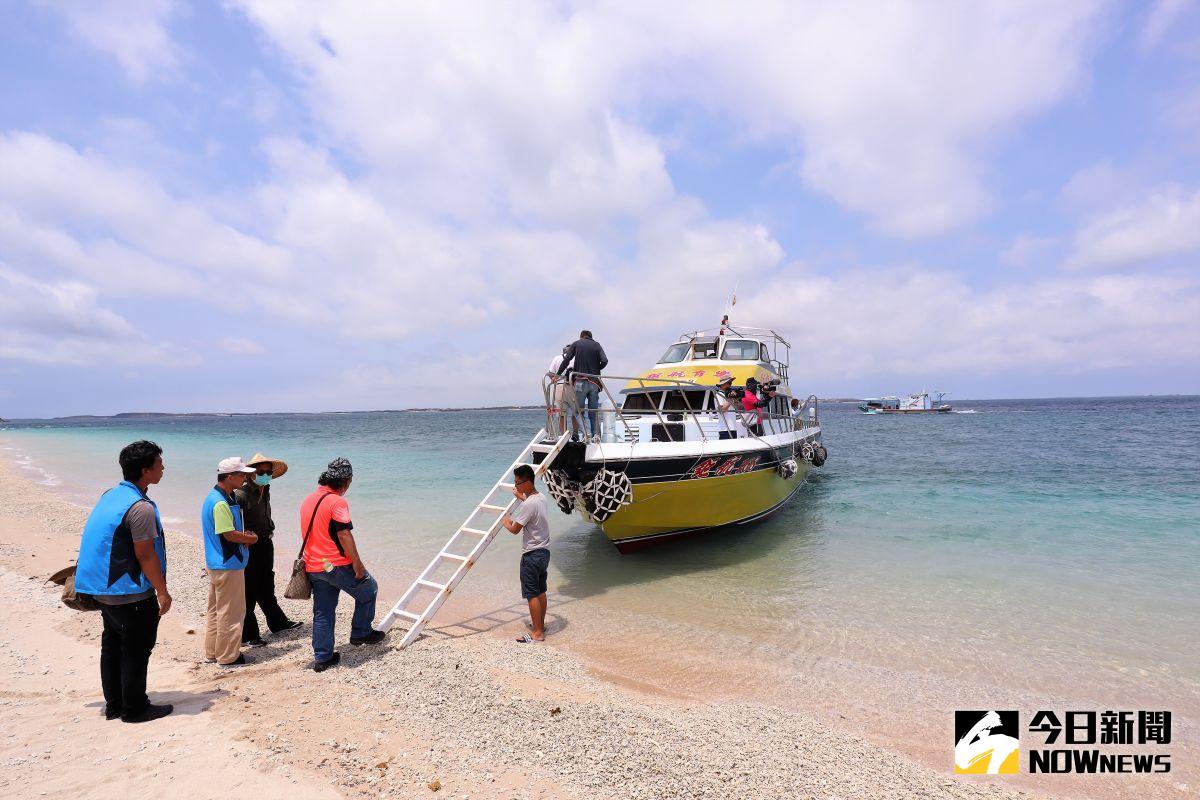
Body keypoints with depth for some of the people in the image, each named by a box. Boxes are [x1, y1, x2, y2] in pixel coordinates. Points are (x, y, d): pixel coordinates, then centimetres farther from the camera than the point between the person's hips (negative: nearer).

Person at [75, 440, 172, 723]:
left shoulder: (111, 495, 5)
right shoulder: (141, 507, -23)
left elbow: (103, 544, 15)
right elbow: (145, 556, -21)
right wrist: (162, 591, -11)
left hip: (106, 590, 9)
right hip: (132, 594, -9)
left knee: (112, 646, 18)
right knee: (136, 651, 4)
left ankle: (114, 705, 31)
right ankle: (135, 708, 16)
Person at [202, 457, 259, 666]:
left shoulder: (215, 497, 10)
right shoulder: (220, 503, -23)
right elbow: (229, 534, -24)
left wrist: (245, 535, 2)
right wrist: (251, 538, -8)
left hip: (217, 564, 11)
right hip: (228, 565, -11)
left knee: (216, 609, 19)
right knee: (231, 612, 1)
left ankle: (212, 652, 30)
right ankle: (228, 656, 11)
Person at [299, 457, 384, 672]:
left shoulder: (307, 500, 10)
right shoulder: (337, 502, -17)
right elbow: (344, 536, -21)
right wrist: (358, 564, -15)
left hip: (313, 567, 8)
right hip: (337, 565, -8)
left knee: (322, 613, 15)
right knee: (369, 589, 15)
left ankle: (322, 657, 20)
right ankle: (361, 633, 22)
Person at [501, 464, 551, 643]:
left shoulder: (529, 504, -23)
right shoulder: (541, 497, 5)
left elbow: (515, 529, -15)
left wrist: (505, 521, 5)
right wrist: (521, 497, 42)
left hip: (532, 554, -9)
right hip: (544, 551, 9)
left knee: (532, 594, -1)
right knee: (541, 591, 18)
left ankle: (537, 633, 4)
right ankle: (541, 624, 30)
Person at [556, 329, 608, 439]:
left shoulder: (576, 344, 9)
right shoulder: (596, 345, 12)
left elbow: (566, 360, -2)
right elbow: (604, 361, -3)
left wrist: (558, 375, 5)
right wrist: (596, 370, 14)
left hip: (581, 382, -2)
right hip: (594, 382, 2)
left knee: (579, 411, 0)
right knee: (593, 413, 7)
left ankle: (586, 432, -18)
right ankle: (596, 435, 0)